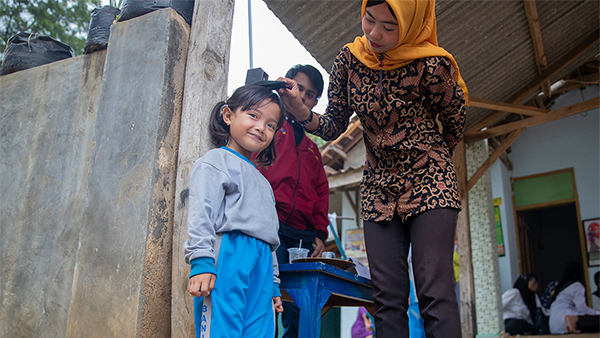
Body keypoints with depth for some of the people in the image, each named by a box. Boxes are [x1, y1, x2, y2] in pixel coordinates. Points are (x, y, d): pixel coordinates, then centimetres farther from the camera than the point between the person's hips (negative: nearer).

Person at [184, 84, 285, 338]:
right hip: (228, 255, -7)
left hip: (261, 268, 8)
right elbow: (201, 214, -8)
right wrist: (201, 262, -20)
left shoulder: (263, 183, 30)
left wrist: (273, 284, 26)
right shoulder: (215, 162, 6)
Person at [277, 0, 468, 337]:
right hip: (378, 189, 4)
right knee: (388, 296, 2)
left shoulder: (430, 66, -15)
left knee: (435, 291, -12)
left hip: (428, 184, -4)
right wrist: (299, 110, -14)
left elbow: (455, 126, 2)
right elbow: (334, 126, 4)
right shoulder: (349, 59, -1)